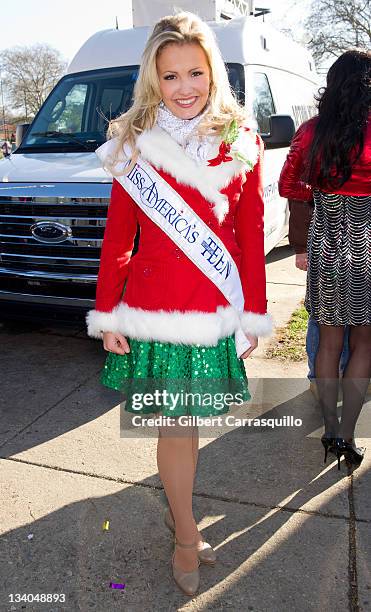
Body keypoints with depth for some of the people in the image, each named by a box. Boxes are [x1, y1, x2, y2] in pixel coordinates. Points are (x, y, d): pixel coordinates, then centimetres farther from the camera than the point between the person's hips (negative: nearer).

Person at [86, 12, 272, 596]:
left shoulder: (242, 145, 2)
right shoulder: (133, 146, -1)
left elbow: (252, 237, 3)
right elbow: (117, 237, 1)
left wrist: (254, 313, 3)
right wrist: (107, 312, 0)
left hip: (216, 314, 2)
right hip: (154, 312, -1)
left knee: (187, 423, 16)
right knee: (176, 428, 7)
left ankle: (177, 510, 40)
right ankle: (187, 536, 29)